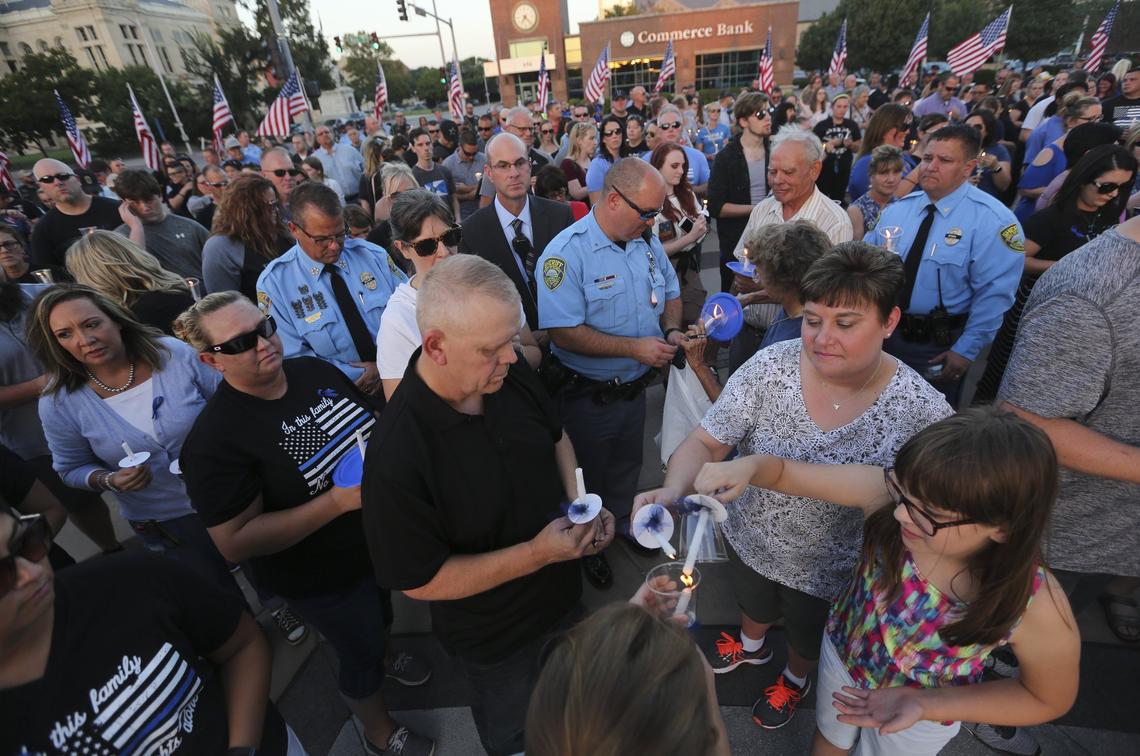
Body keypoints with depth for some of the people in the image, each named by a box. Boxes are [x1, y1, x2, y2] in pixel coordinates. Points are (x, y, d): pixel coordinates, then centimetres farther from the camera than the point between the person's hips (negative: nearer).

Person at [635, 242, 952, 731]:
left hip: (828, 573, -1)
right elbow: (705, 443, -21)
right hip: (749, 540, 2)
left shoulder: (923, 413, -27)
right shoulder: (770, 367, -24)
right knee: (752, 606, 34)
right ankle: (752, 646, 70)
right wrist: (673, 490, -41)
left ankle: (795, 679, 67)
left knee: (807, 638, 31)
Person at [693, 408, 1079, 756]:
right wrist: (750, 466, -48)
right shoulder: (887, 492, -35)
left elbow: (1050, 699, -15)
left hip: (922, 714, -1)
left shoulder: (1038, 608, -35)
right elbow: (787, 472, -24)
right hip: (842, 652, 2)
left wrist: (924, 706, -24)